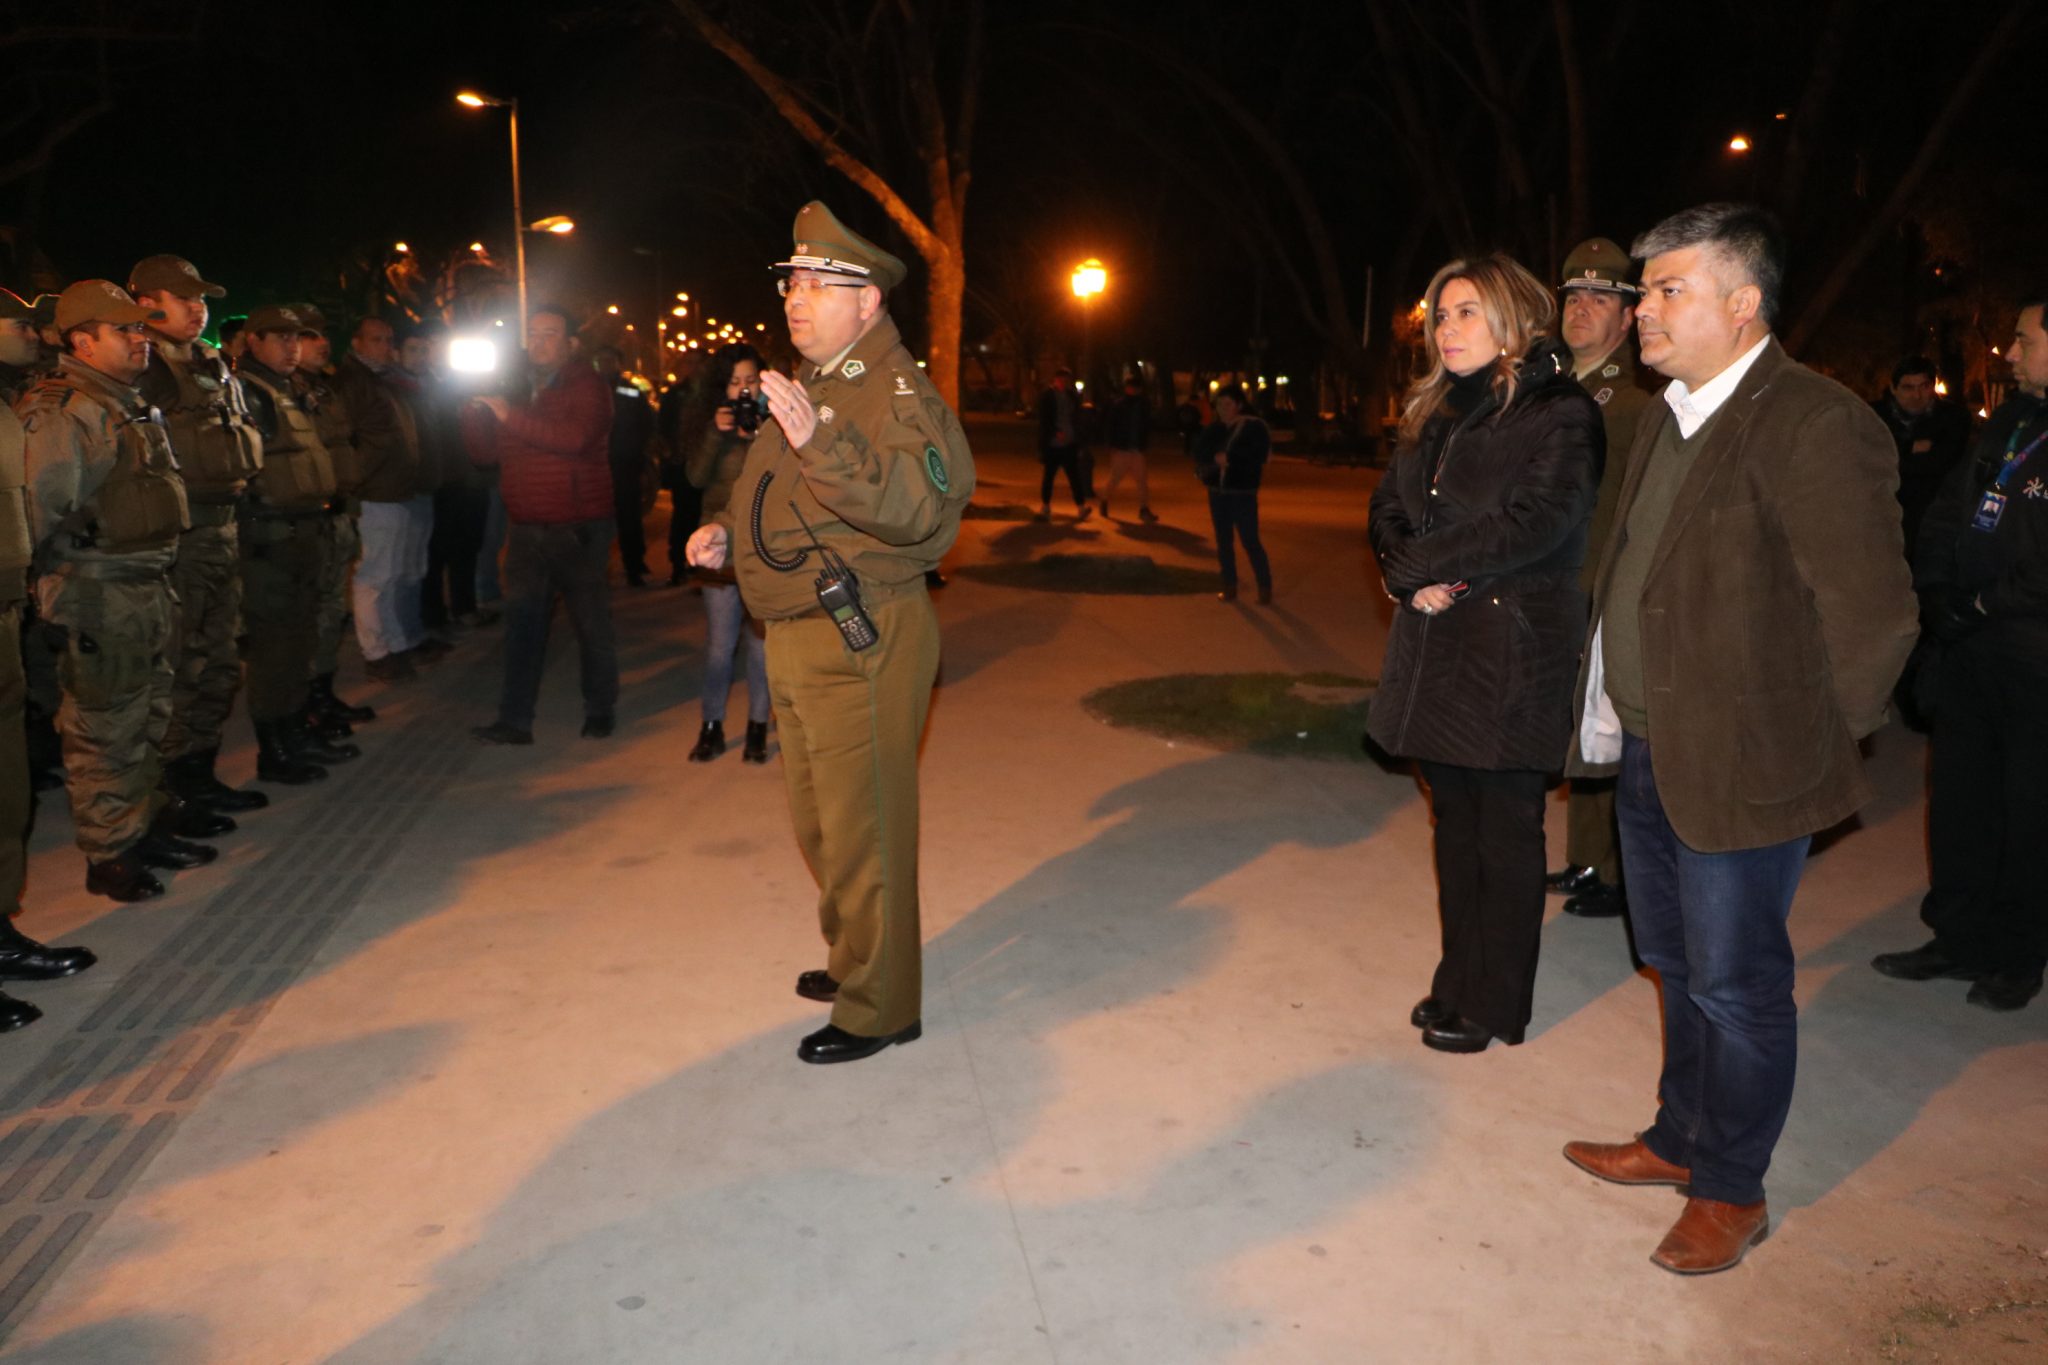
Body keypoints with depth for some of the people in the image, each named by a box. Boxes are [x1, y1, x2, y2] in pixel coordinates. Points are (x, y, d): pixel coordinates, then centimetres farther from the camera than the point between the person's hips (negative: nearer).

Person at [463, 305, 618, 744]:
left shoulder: (587, 386, -5)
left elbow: (574, 437, -25)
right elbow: (485, 453, 12)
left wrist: (509, 416, -26)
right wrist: (475, 408, -5)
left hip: (577, 529, -5)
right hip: (526, 529, 5)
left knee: (591, 623, 5)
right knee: (523, 623, 4)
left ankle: (600, 712, 18)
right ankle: (514, 720, 8)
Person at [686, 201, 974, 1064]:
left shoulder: (897, 393, -14)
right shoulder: (808, 387, 18)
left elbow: (921, 501, -32)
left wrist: (819, 441, -43)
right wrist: (727, 534, 12)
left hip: (862, 642, -10)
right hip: (798, 638, 10)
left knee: (863, 830, -1)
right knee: (820, 822, 21)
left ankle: (881, 1005, 13)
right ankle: (851, 960, 40)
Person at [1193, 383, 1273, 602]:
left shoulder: (1255, 426, -5)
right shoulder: (1213, 429, 9)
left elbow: (1258, 454, -17)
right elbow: (1200, 453, 1)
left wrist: (1228, 458, -18)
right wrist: (1215, 457, -19)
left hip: (1243, 493, -5)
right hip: (1217, 492, 5)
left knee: (1250, 541, -6)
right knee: (1224, 542, 8)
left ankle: (1265, 587, 3)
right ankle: (1230, 586, 16)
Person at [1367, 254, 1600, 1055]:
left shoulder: (1561, 414, -9)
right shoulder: (1435, 414, 14)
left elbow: (1534, 524, -21)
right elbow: (1387, 511, 10)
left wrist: (1413, 565, -13)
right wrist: (1417, 580, -10)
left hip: (1514, 653, -7)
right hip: (1435, 646, 7)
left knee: (1505, 833, 3)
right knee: (1455, 824, 14)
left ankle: (1493, 1005, 16)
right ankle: (1459, 983, 28)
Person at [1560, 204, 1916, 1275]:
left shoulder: (1814, 425, -18)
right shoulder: (1669, 421, 10)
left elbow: (1872, 615, -19)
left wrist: (1803, 743, -9)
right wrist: (1617, 714, 11)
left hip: (1739, 773, -8)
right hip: (1647, 751, 8)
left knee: (1734, 985, 7)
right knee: (1678, 967, 22)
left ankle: (1730, 1192, 26)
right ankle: (1680, 1141, 41)